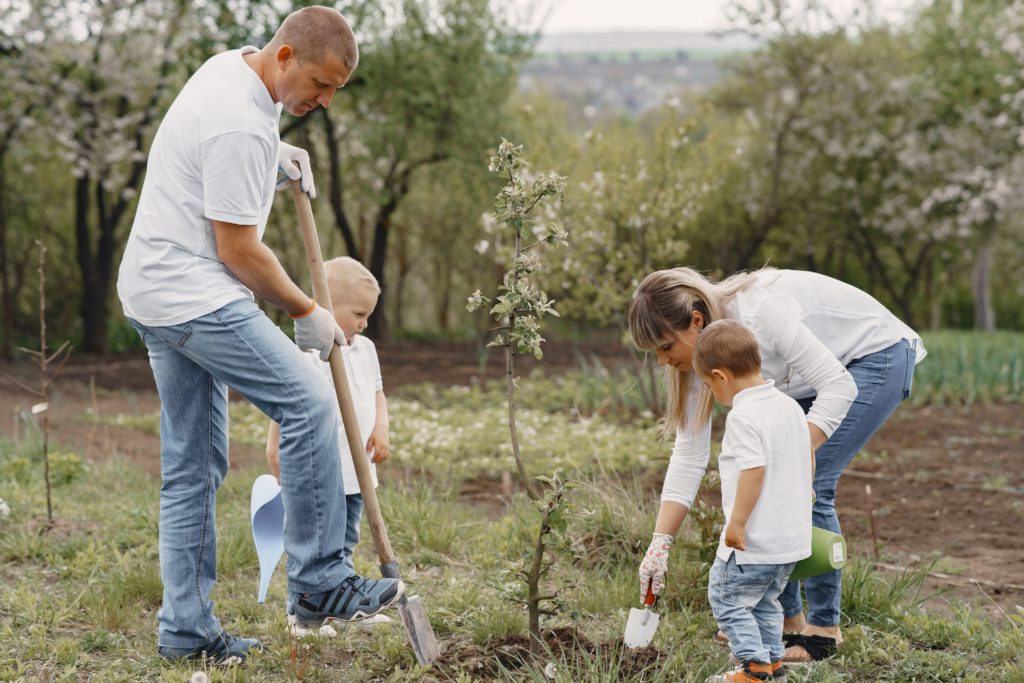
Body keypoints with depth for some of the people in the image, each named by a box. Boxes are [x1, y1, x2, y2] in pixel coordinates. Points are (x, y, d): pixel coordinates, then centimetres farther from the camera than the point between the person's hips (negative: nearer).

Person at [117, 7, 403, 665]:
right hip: (195, 296, -11)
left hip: (155, 294, 11)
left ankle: (185, 628, 13)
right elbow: (238, 251, -17)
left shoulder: (231, 67, 10)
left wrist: (274, 154, 17)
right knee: (310, 402, -15)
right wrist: (308, 311, -4)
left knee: (191, 465, 10)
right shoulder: (241, 127, -21)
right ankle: (320, 582, -9)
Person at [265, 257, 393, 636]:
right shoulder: (307, 353, -16)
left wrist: (381, 428, 3)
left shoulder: (365, 349, 10)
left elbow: (377, 392, 19)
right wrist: (275, 447, -20)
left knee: (345, 541, 18)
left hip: (357, 469, 8)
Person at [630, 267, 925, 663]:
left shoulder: (760, 312, -35)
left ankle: (824, 629, -5)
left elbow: (839, 386, -32)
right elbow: (688, 453, -9)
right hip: (821, 373, 8)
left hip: (877, 356, -8)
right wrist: (659, 544, -15)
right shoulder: (700, 352, -10)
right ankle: (784, 619, 11)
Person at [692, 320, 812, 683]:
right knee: (765, 600, 21)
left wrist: (736, 523, -22)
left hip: (754, 540, -9)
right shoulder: (790, 406, 8)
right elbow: (808, 459, 17)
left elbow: (754, 470, -26)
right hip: (793, 535, 9)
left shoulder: (743, 416, -19)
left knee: (726, 597, 5)